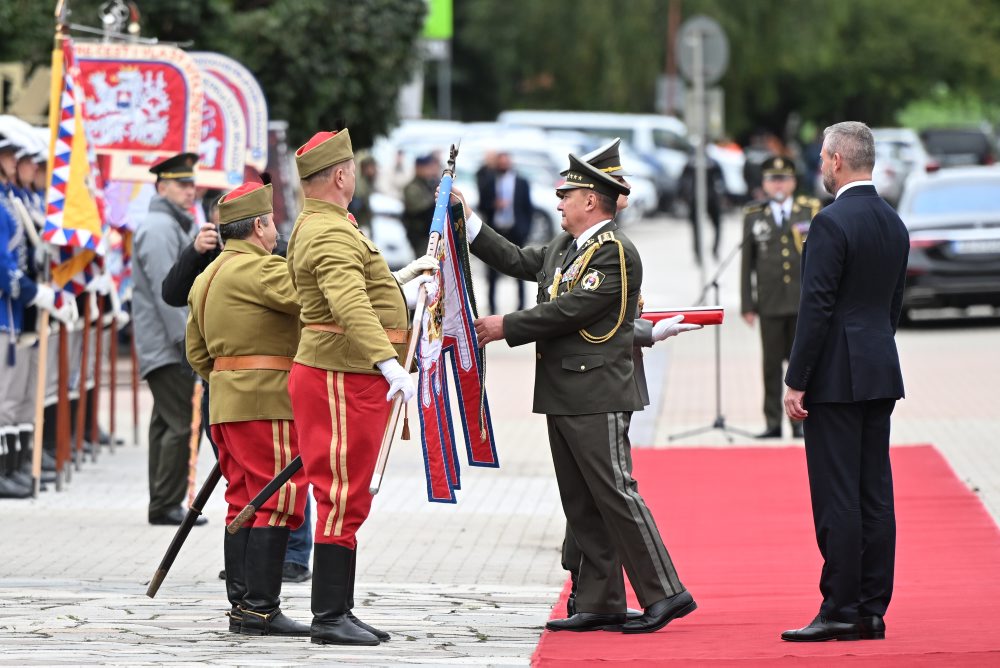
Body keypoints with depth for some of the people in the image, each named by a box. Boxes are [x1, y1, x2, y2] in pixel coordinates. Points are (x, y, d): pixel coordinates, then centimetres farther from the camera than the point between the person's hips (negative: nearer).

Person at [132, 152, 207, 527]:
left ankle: (163, 506, 15)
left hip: (171, 346, 11)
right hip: (165, 345, -11)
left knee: (167, 423, 12)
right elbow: (165, 290, -19)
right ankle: (166, 505, -9)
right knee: (181, 424, -12)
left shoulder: (177, 226, 21)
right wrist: (185, 339, -21)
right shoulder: (159, 228, -12)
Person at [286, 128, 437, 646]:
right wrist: (389, 363, -42)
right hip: (343, 380, -11)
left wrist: (399, 281, 41)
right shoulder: (332, 233, -16)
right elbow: (350, 305, -32)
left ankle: (338, 613, 16)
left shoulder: (316, 226, 19)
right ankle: (329, 618, -6)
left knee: (347, 500, 12)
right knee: (342, 500, -8)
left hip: (350, 379, 11)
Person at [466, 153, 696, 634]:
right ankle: (601, 606, 11)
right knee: (582, 506, 9)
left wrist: (507, 327, -12)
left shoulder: (615, 252, -13)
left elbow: (572, 309, -18)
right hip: (562, 395, 9)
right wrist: (466, 219, 20)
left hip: (597, 397, -9)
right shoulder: (563, 247, 16)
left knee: (614, 495, -10)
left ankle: (665, 593, -5)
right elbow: (516, 261, 23)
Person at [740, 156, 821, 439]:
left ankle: (801, 422, 9)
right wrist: (747, 304, 3)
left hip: (805, 302, 0)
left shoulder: (811, 210, 6)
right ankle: (773, 423, 7)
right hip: (770, 303, 0)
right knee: (772, 364, 2)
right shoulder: (753, 215, 7)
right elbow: (747, 262, 7)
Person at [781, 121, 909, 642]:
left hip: (836, 378, -8)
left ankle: (840, 610, -5)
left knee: (837, 498, -6)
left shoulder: (832, 223, -14)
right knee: (875, 496, 8)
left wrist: (795, 382, -13)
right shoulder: (893, 223, 12)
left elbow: (816, 307, -16)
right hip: (881, 374, 8)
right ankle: (872, 611, 10)